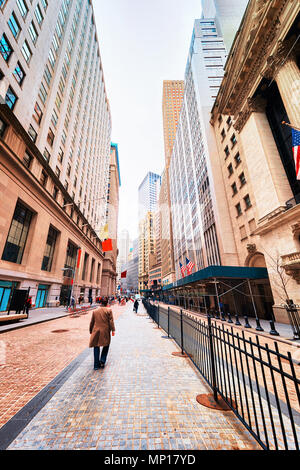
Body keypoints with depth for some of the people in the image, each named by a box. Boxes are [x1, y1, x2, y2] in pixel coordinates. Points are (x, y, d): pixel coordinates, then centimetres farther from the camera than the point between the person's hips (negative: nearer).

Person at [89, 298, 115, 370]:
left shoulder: (95, 311, 5)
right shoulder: (109, 310, -6)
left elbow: (92, 322, 11)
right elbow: (111, 321, -9)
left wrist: (91, 331, 21)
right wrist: (113, 330, -3)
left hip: (96, 331, 2)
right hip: (105, 331, -2)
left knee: (96, 347, 12)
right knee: (106, 346, 18)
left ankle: (96, 364, 15)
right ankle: (102, 360, 9)